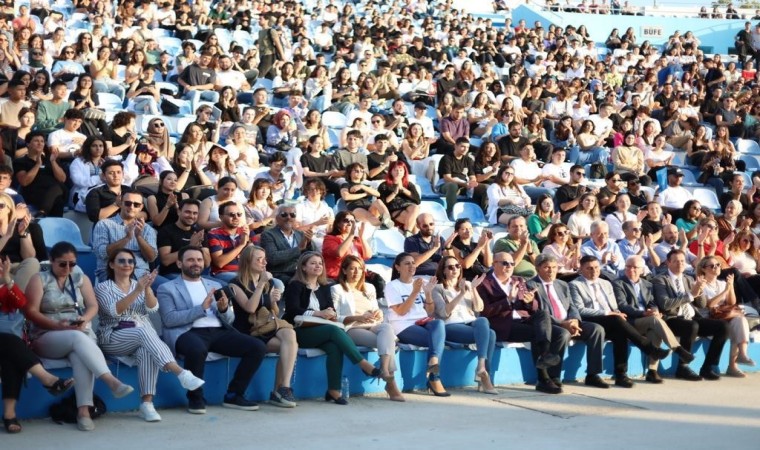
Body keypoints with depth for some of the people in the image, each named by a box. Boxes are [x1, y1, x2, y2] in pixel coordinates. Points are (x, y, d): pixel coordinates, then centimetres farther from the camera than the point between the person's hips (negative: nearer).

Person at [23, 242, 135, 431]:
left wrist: (85, 319, -16)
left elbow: (93, 306, 7)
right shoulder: (39, 279, 4)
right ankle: (111, 381, -50)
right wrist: (58, 326, -18)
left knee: (81, 356, -35)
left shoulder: (81, 279, 15)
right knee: (78, 338, -36)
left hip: (81, 335, 3)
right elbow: (31, 312, -6)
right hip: (47, 337, -3)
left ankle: (83, 410, -45)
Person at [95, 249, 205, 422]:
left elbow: (152, 307, -3)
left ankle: (147, 403, -41)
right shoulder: (103, 287, 5)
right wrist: (136, 291, -24)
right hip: (114, 339, -3)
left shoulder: (139, 284, 17)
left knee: (146, 351, -34)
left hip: (142, 337, 3)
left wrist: (147, 288, -21)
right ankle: (181, 373, -49)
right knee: (143, 331, -35)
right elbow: (115, 311, -15)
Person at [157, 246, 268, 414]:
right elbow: (169, 319, -6)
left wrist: (224, 309, -5)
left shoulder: (215, 285, 25)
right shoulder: (167, 289, 11)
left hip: (218, 331, 5)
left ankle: (234, 395, -3)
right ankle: (195, 398, -17)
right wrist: (202, 308, -12)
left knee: (258, 347, -16)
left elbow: (229, 319, 19)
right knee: (197, 349, -41)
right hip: (188, 332, -5)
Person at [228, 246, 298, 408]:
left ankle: (281, 390, -35)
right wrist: (261, 284, -13)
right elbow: (250, 308, -15)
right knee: (290, 345, -30)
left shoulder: (269, 283, 20)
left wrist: (274, 302, 0)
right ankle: (282, 389, -19)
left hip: (267, 329, 5)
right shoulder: (236, 284, 1)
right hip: (246, 333, -5)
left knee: (289, 334, -32)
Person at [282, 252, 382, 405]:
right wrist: (318, 313, -24)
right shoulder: (295, 286, 2)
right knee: (334, 330, -31)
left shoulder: (324, 288, 20)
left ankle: (334, 390, -30)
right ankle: (364, 364, -33)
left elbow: (332, 310, 11)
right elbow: (292, 311, -13)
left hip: (320, 332, 5)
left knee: (335, 347, -30)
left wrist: (331, 314, -15)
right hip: (299, 332, -5)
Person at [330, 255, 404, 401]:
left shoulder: (369, 288, 27)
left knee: (387, 327, -35)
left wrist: (378, 314, -2)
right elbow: (335, 318, -3)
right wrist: (357, 318, -18)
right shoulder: (337, 290, 9)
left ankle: (385, 369, -52)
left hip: (372, 326, 5)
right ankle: (391, 383, -40)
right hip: (351, 329, -5)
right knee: (387, 341, -32)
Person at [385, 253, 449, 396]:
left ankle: (434, 361, -46)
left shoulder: (422, 283, 19)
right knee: (438, 339, -30)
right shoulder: (392, 286, 4)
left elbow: (430, 312, 14)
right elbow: (401, 312, -10)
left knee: (439, 323, -33)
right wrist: (414, 292, -16)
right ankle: (435, 378, -30)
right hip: (404, 327, -5)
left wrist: (428, 293, -2)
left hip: (424, 323, 5)